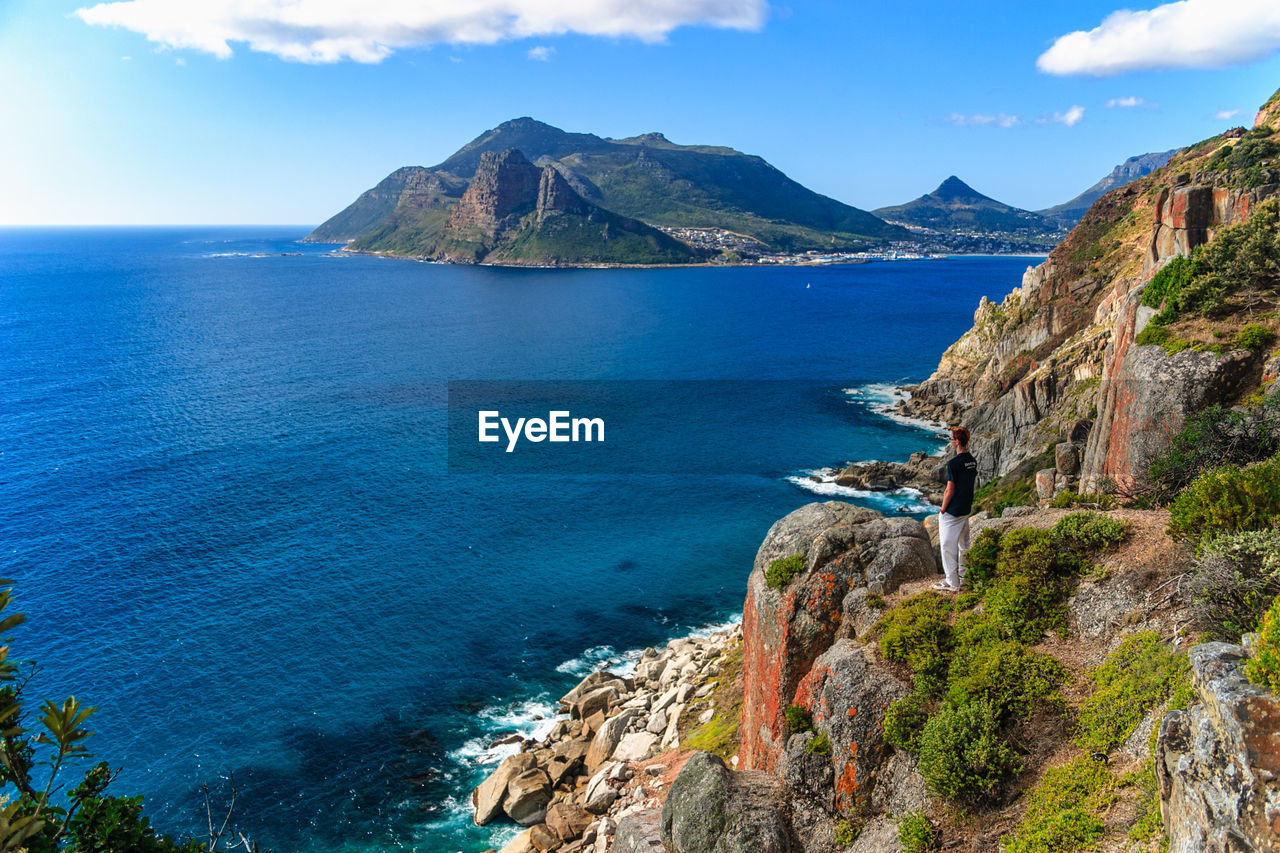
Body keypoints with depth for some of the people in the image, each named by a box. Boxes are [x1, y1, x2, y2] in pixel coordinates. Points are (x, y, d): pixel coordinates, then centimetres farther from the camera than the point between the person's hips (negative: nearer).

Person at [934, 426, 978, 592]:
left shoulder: (954, 463, -20)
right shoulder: (973, 461, 5)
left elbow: (950, 490, -19)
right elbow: (973, 484, 13)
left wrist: (942, 509, -8)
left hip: (952, 512, -8)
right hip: (966, 509, 8)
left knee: (948, 546, 0)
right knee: (963, 544, 18)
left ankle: (952, 583, 3)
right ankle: (964, 577, 27)